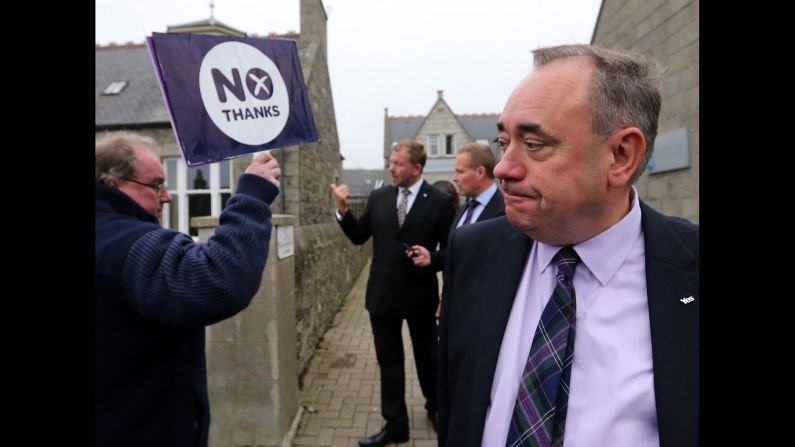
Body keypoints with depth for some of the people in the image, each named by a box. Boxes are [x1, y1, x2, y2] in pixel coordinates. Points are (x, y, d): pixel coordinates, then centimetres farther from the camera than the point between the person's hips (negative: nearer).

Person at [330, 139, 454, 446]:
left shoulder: (440, 201, -9)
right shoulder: (378, 197, 2)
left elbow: (449, 251, -5)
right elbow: (358, 236, 4)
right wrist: (343, 208, -10)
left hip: (420, 294, -3)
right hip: (382, 293, 3)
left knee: (428, 357, 18)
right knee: (389, 362, 12)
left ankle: (435, 408, 44)